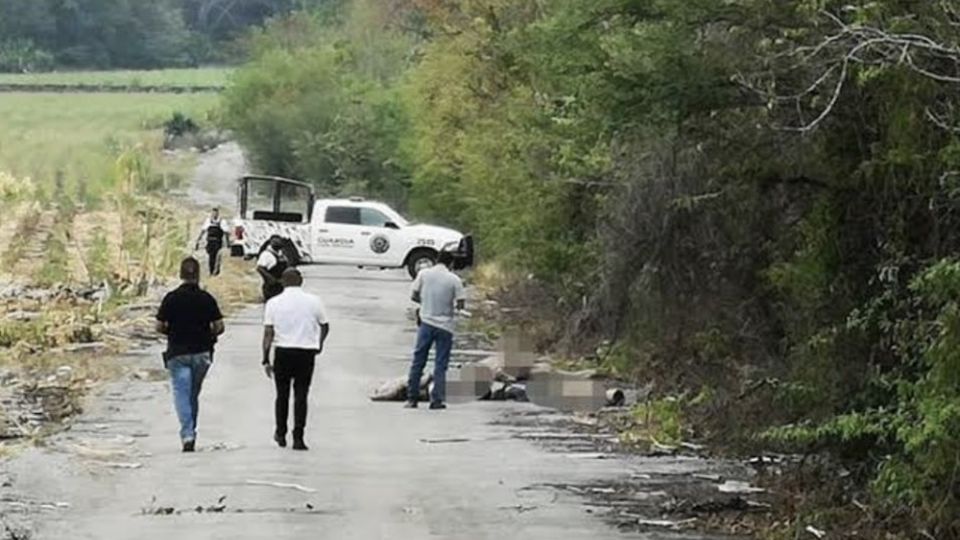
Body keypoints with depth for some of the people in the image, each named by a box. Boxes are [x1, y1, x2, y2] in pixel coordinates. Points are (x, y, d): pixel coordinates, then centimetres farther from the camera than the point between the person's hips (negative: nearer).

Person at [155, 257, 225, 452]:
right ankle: (191, 432, 22)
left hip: (177, 353, -2)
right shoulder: (207, 298, -3)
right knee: (194, 394, 16)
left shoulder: (171, 298, -6)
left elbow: (160, 327, -4)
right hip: (201, 353, 2)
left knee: (181, 395, -3)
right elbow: (219, 327, -4)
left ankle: (187, 434, -18)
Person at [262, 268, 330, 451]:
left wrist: (266, 360, -2)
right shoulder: (313, 301, 0)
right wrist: (319, 344, 30)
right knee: (301, 395, 3)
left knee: (282, 395, 16)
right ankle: (298, 438, -2)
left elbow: (268, 333, -6)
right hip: (306, 352, 0)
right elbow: (325, 326, 11)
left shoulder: (273, 303, -2)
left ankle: (281, 434, 25)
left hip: (283, 352, 0)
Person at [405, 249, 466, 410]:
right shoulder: (454, 279, -5)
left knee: (418, 362, 8)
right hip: (445, 326, -1)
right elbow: (461, 304, -6)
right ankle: (437, 400, 0)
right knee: (440, 365, 4)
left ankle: (412, 399, 9)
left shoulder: (424, 274, -1)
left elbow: (414, 296, 4)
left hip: (426, 322, 1)